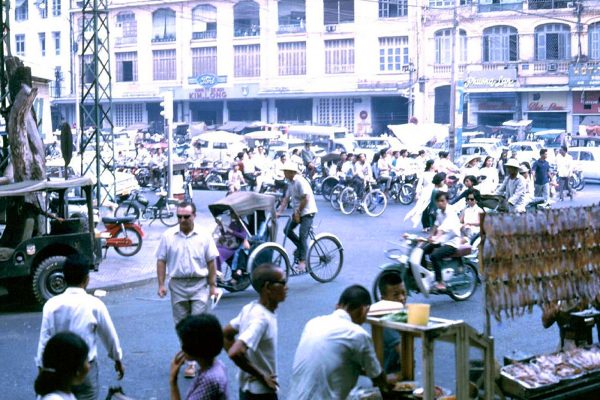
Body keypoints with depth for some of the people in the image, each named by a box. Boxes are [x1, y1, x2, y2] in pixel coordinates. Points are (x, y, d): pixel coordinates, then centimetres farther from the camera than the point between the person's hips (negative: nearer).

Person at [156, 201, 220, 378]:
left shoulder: (204, 236, 0)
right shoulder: (168, 236, 2)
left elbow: (211, 262, 2)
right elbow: (161, 261, 4)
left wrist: (213, 285, -1)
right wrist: (161, 284, -3)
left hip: (199, 285, -2)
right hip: (178, 285, 2)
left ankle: (192, 362, -3)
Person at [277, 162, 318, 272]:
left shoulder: (300, 181, -20)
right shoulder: (291, 183, 8)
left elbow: (306, 198, -24)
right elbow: (286, 199, 11)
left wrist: (298, 212, -18)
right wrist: (279, 212, 2)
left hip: (307, 211, -9)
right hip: (298, 211, 9)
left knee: (302, 236, -12)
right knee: (287, 230, 2)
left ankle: (302, 261, -9)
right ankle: (300, 247, 22)